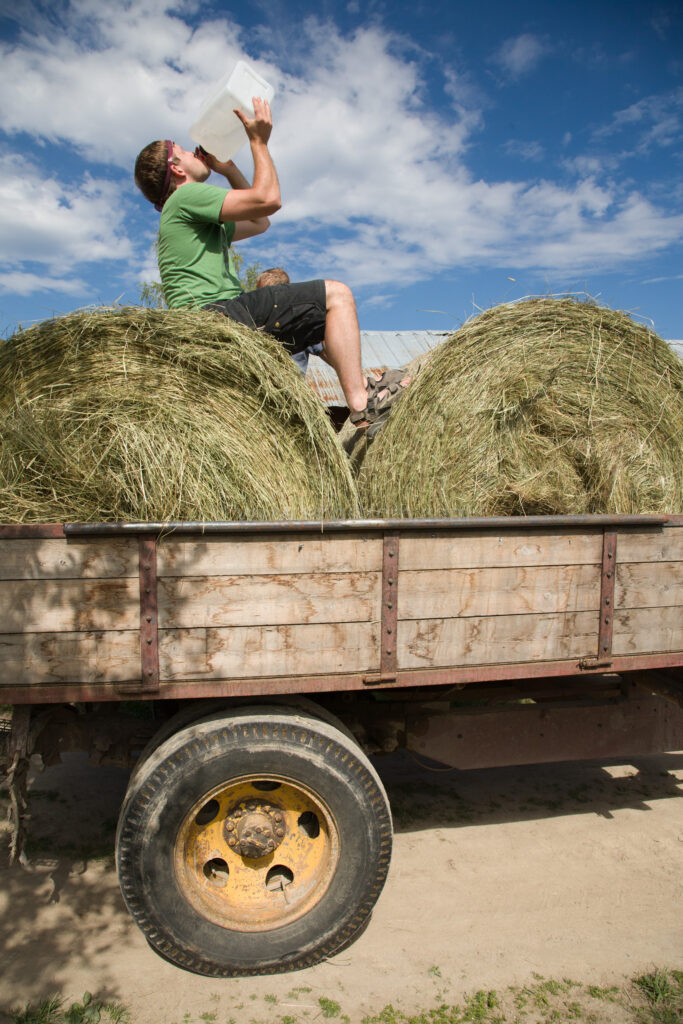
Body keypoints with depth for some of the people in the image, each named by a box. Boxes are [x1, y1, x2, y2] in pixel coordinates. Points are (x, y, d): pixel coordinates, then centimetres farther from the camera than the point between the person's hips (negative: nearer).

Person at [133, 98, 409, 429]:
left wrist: (228, 169, 31)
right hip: (217, 313, -11)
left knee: (324, 313, 20)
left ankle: (362, 384, 7)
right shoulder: (186, 197, -3)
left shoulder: (200, 220, 29)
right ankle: (361, 404, -21)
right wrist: (259, 142, 3)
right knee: (336, 295, -11)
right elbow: (268, 199, -11)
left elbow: (259, 222, 36)